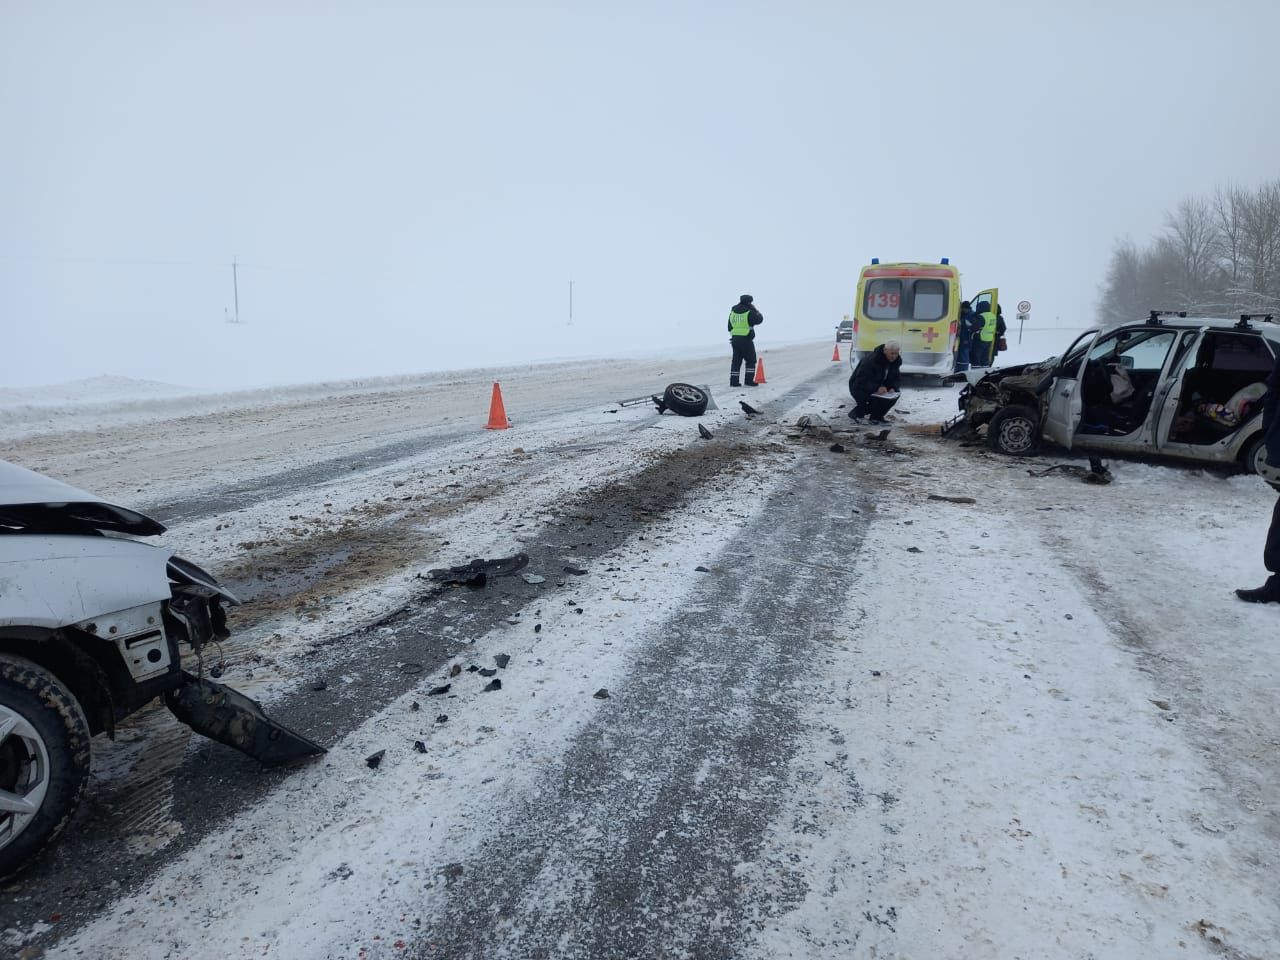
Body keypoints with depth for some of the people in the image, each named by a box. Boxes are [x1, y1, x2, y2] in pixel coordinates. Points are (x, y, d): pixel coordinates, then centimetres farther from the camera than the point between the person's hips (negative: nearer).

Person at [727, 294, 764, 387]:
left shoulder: (733, 311, 8)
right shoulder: (749, 312, -11)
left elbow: (730, 326, 13)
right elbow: (759, 319, 0)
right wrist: (755, 310, 9)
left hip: (735, 339, 6)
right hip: (746, 340, -6)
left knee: (736, 360, 10)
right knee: (751, 361, 6)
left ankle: (734, 381, 6)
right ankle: (749, 380, 1)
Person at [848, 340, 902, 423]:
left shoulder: (897, 361, -7)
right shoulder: (871, 360, -30)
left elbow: (894, 378, 3)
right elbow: (861, 381, -32)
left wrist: (892, 388, -21)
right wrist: (876, 388, -45)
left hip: (879, 387, 7)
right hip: (859, 388, -7)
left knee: (895, 394, -14)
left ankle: (876, 416, 2)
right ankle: (856, 413, -4)